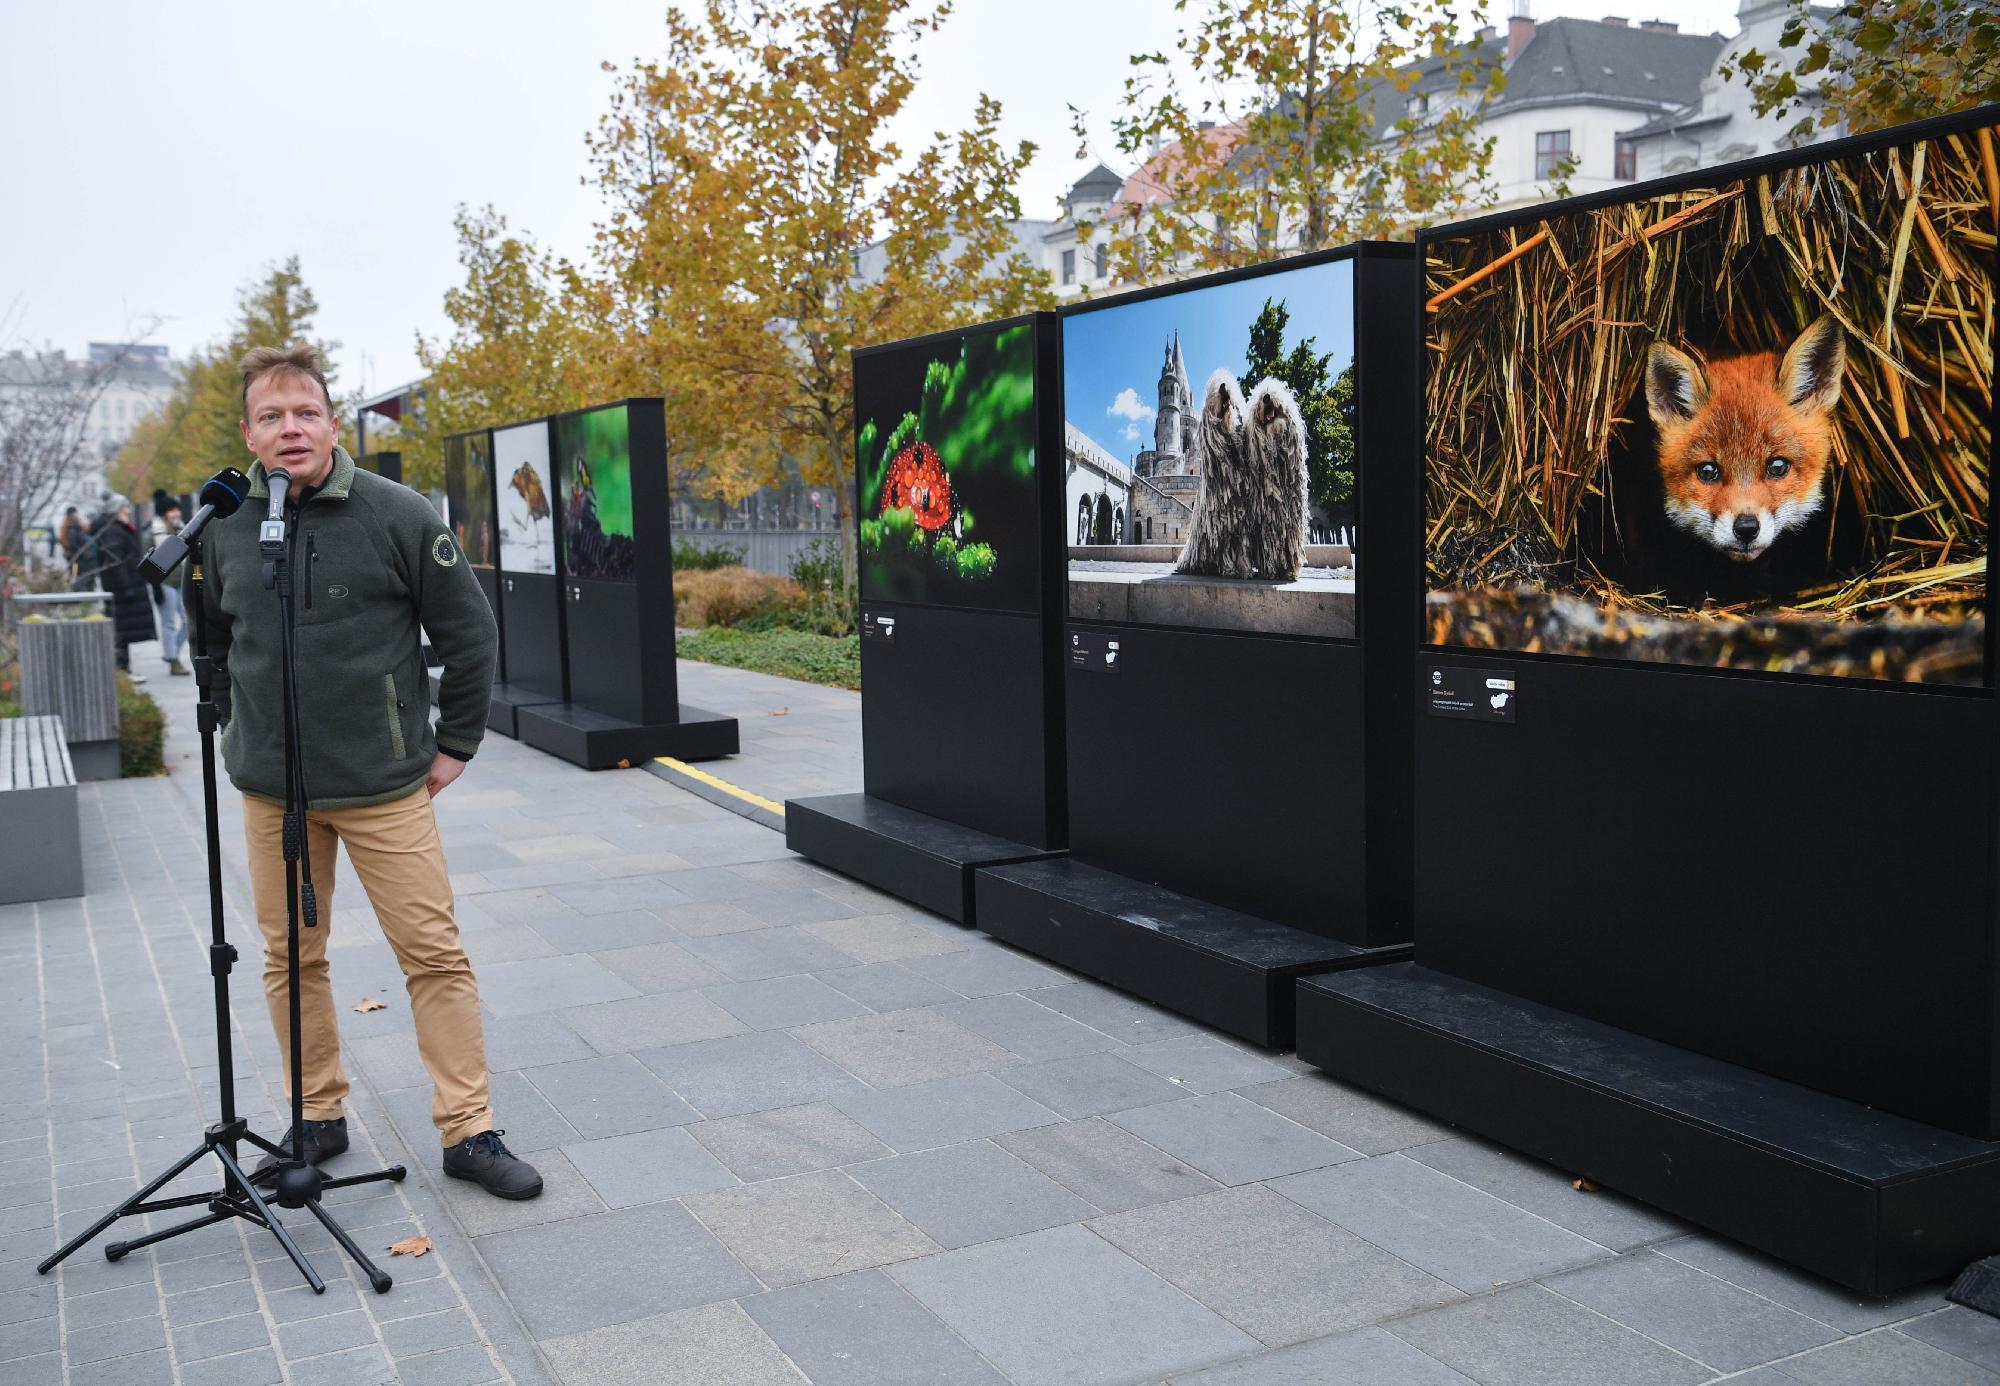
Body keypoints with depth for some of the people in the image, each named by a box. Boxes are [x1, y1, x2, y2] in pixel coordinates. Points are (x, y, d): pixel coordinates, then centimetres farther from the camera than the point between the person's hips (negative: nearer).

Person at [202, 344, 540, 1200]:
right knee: (290, 959, 12)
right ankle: (317, 1119, 28)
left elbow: (470, 634, -2)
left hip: (384, 785, -3)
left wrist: (454, 743, -1)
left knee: (434, 954, 0)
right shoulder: (224, 530, 2)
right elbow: (212, 642, 19)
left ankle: (467, 1130, 11)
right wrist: (239, 736, 14)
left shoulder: (398, 516, -8)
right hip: (270, 791, 4)